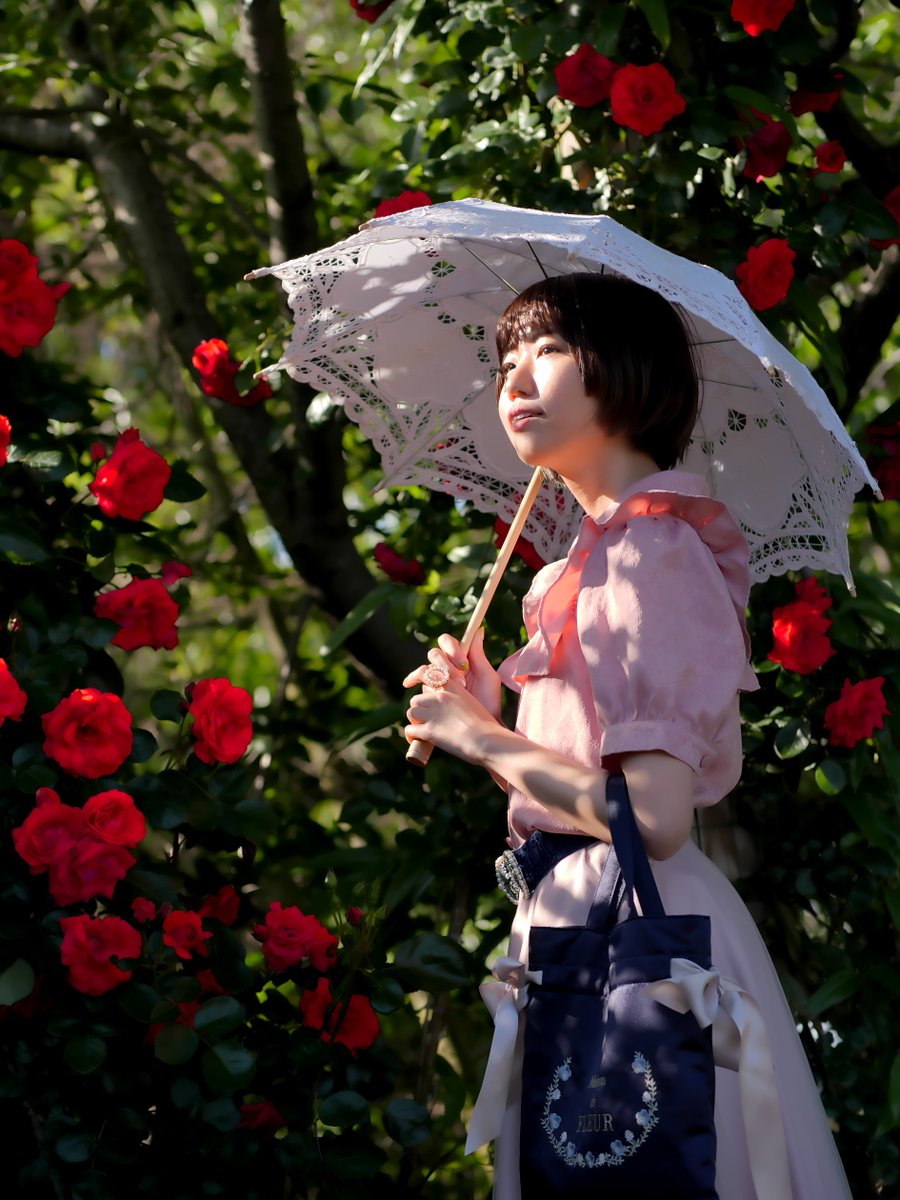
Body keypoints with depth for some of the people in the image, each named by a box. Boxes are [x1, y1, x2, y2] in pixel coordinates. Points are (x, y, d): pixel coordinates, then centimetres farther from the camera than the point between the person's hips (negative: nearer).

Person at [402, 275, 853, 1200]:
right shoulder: (606, 546, 15)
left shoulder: (652, 545, -13)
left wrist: (479, 738, -12)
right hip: (579, 913, 9)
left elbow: (655, 816, -23)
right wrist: (491, 722, 4)